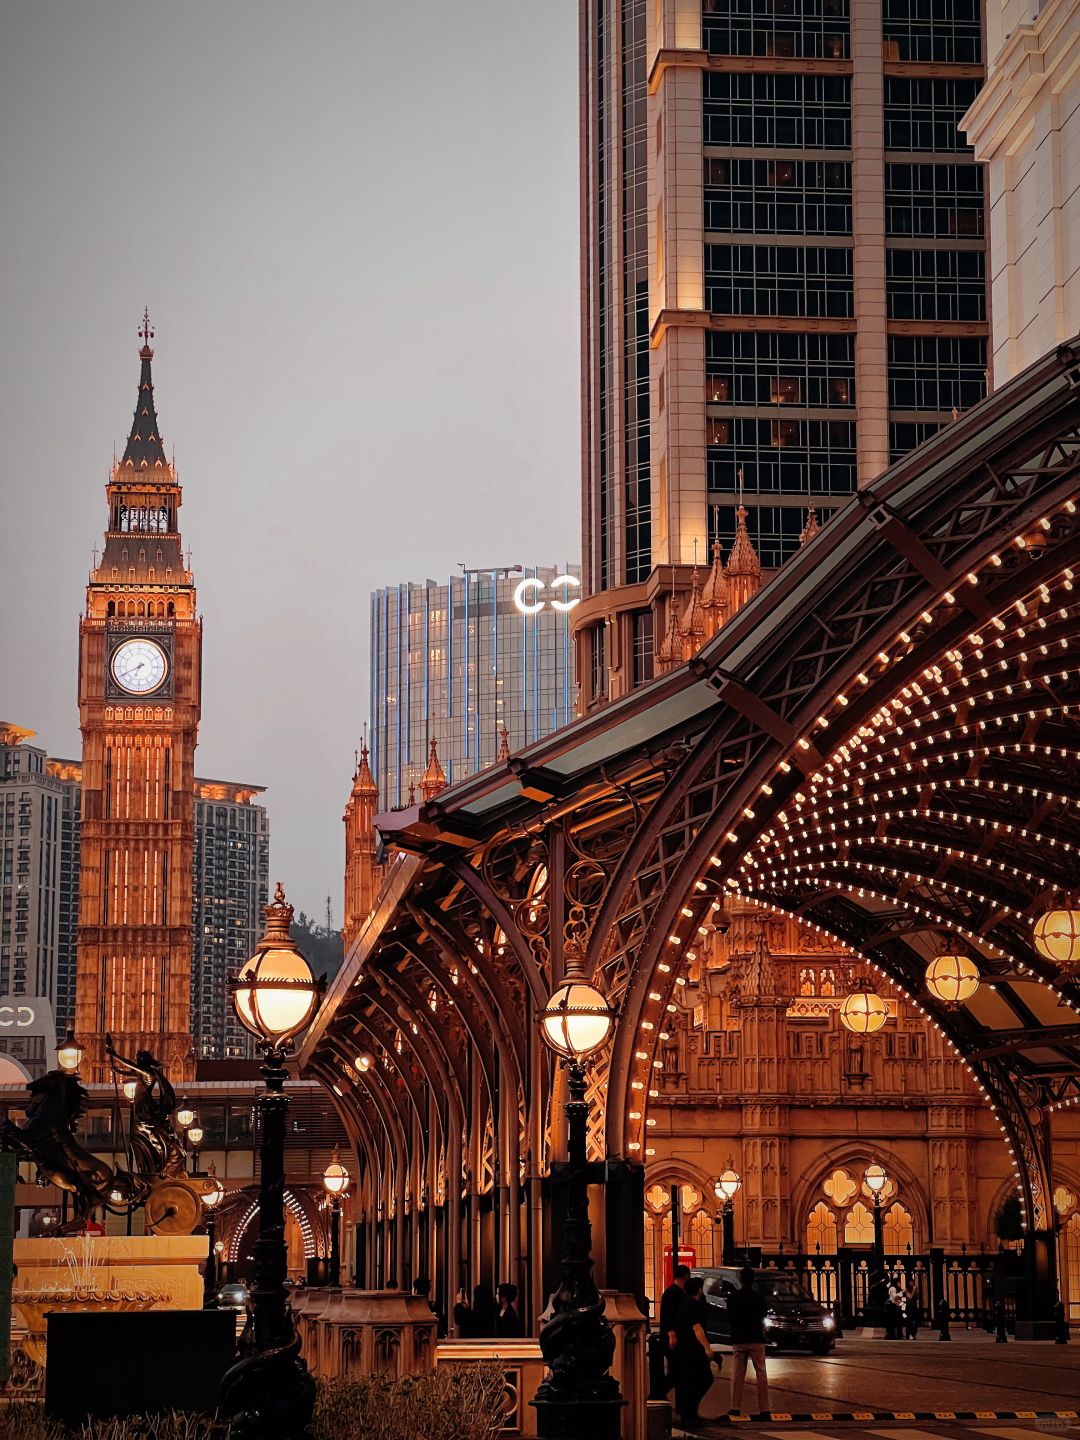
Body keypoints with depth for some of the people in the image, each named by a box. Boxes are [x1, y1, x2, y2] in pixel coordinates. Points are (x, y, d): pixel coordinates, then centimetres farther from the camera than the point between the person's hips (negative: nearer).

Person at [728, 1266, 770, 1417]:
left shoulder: (733, 1298, -2)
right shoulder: (759, 1296, -5)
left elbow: (729, 1317, 5)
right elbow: (763, 1315, 6)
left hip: (738, 1339, 1)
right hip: (756, 1338, -1)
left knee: (737, 1373, 7)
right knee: (761, 1372, 3)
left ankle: (735, 1408, 4)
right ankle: (764, 1409, -1)